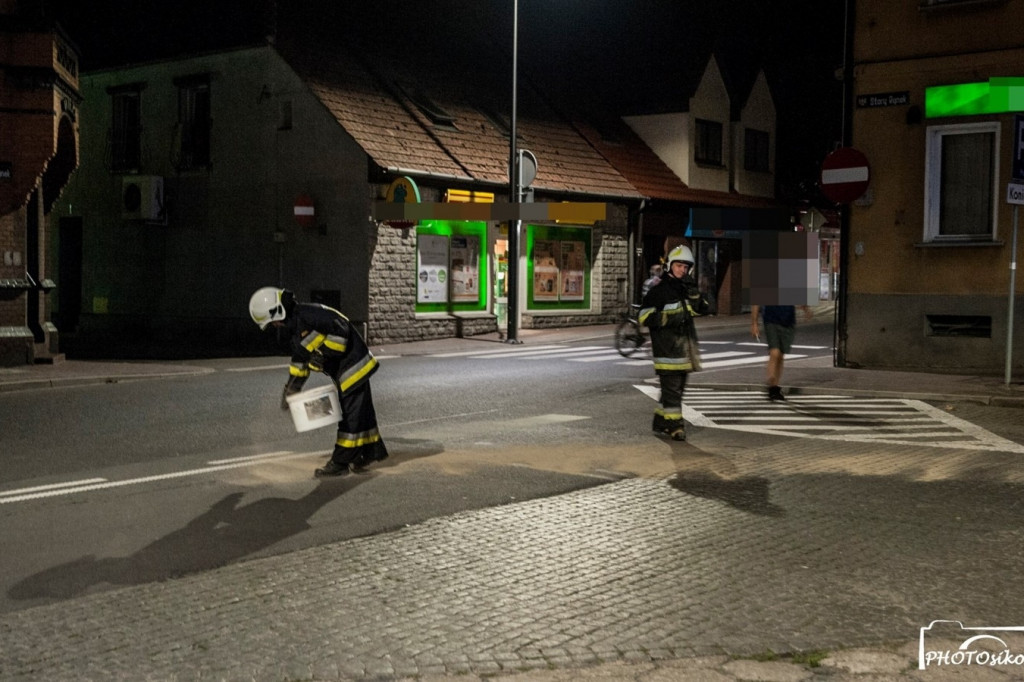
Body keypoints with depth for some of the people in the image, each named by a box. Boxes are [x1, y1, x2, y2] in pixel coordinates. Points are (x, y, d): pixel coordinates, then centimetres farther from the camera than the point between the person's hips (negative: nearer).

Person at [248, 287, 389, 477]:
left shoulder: (309, 314, -19)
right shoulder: (296, 326, 13)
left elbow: (341, 330, -25)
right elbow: (300, 361, 20)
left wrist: (323, 353, -22)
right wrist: (291, 388, 18)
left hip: (353, 366, -10)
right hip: (343, 371, 10)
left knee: (350, 415, -4)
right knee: (360, 412, 18)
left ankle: (341, 462, 0)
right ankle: (371, 451, 29)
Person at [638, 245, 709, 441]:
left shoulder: (688, 287, 16)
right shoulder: (659, 290, -7)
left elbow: (703, 310, 7)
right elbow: (644, 316, -12)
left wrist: (694, 293, -10)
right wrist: (670, 319, -20)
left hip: (685, 346, 8)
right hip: (667, 348, -8)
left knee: (677, 387, 14)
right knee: (671, 387, -9)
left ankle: (660, 420, 26)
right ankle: (675, 425, -7)